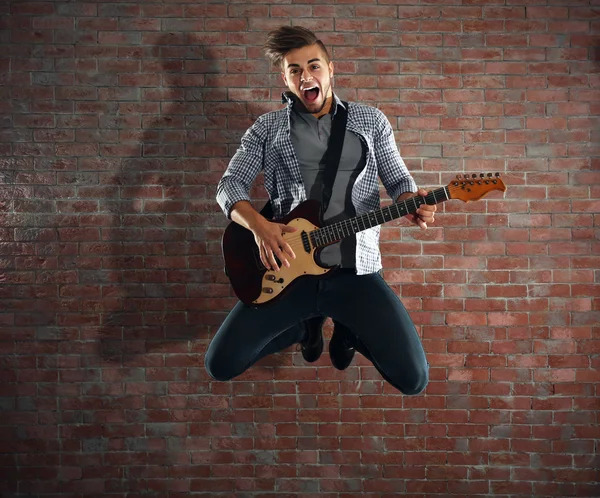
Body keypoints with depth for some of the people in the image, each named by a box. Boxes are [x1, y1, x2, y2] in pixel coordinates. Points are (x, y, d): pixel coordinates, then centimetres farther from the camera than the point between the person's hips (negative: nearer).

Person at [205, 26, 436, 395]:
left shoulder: (371, 120, 10)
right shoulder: (268, 127, 8)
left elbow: (398, 178, 11)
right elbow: (230, 184, 2)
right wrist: (258, 224, -19)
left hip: (357, 270, 0)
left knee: (413, 378, -12)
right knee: (221, 364, -9)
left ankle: (348, 329, 19)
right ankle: (307, 323, 18)